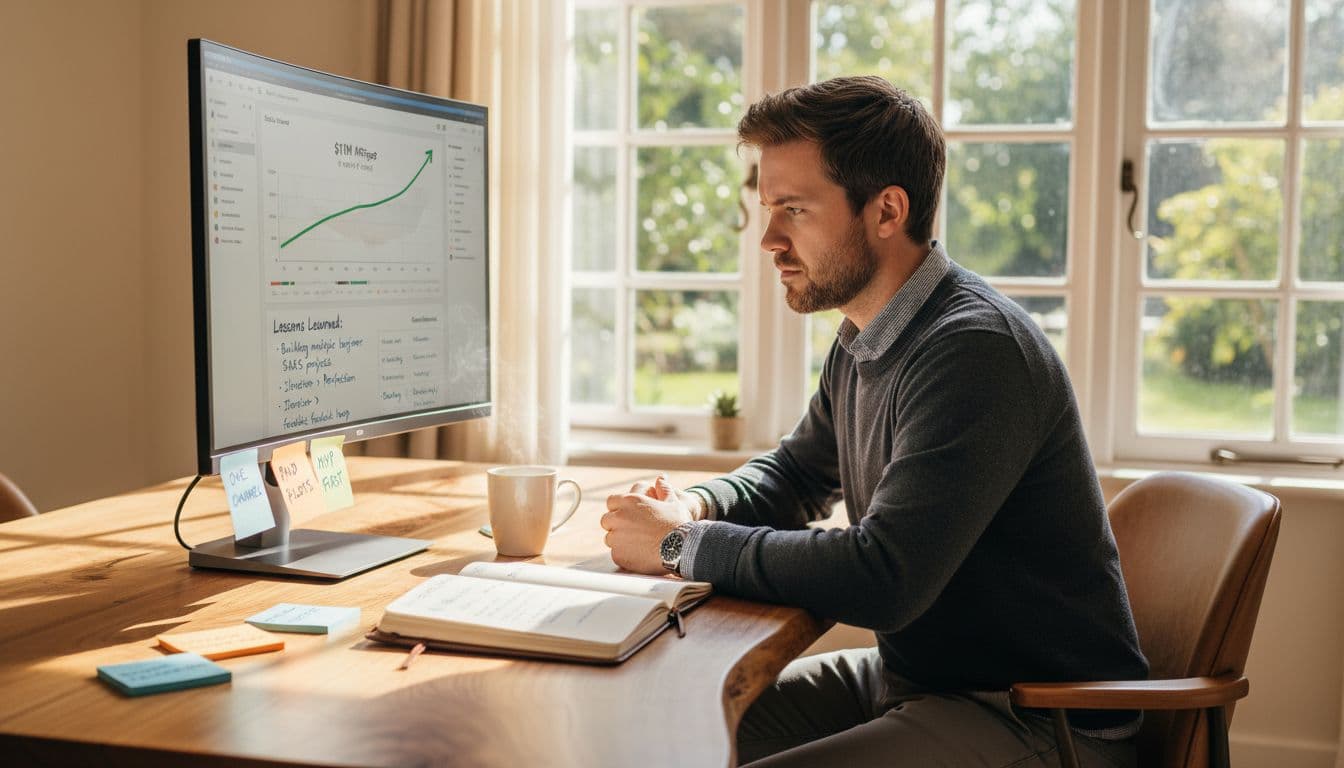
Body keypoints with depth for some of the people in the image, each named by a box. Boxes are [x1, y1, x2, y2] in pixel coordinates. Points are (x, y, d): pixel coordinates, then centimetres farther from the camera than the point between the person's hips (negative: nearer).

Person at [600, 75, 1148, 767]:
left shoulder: (975, 351, -24)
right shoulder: (864, 340, 6)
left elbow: (881, 580, -32)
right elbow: (796, 473, 22)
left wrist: (681, 546, -20)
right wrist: (696, 507, 0)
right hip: (912, 678, 9)